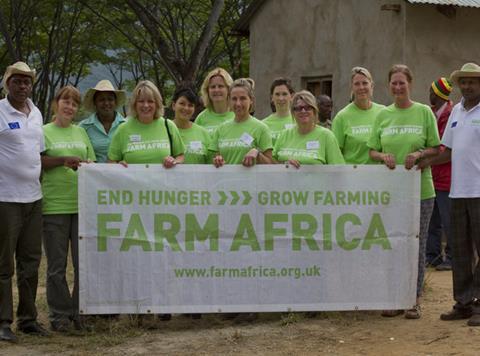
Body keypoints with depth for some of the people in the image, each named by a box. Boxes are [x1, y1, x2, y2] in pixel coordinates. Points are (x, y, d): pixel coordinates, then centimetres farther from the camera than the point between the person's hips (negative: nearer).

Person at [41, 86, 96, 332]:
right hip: (54, 206, -3)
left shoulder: (81, 132, 16)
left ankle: (80, 312, 13)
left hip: (82, 205, 3)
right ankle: (60, 314, 10)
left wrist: (84, 164, -4)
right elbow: (38, 162, -3)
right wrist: (64, 160, -13)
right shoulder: (44, 132, 5)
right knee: (57, 265, 1)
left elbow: (92, 163, 17)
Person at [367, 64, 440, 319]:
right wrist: (383, 156, -11)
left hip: (420, 189, -2)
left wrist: (419, 155, -16)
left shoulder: (424, 112, 1)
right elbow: (372, 150, 10)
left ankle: (414, 300, 11)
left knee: (416, 245, 2)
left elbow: (436, 149, 3)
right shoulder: (383, 115, 8)